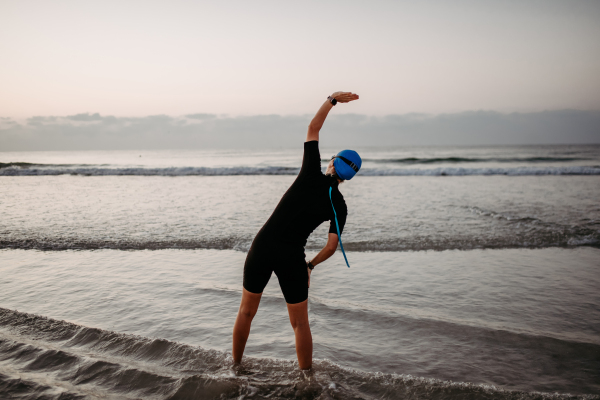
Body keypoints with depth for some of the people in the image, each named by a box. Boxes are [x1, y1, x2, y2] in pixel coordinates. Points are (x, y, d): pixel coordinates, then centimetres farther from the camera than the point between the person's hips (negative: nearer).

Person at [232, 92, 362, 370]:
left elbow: (313, 129, 8)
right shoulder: (338, 205, -1)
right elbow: (331, 247, -3)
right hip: (291, 257, -1)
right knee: (300, 323, 15)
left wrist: (332, 99, 15)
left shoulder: (312, 175, -2)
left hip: (262, 246, 1)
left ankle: (236, 366, 33)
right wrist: (310, 265, 14)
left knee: (246, 311, 19)